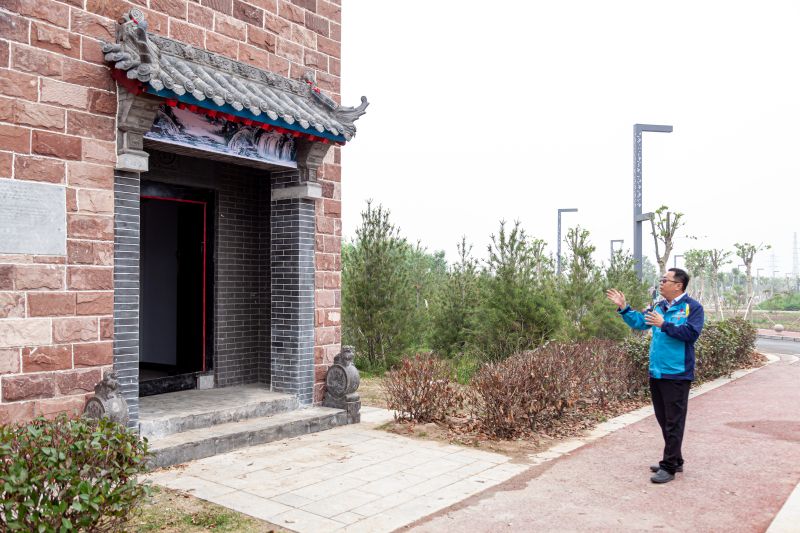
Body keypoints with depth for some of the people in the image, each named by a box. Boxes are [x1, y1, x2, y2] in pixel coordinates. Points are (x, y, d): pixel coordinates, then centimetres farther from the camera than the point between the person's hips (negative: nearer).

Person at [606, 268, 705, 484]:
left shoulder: (692, 307, -8)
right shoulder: (659, 307, 13)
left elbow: (691, 333, -19)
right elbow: (639, 322, 13)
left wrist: (664, 325, -22)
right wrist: (623, 307, 4)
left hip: (677, 375, -8)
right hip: (656, 373, 8)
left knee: (673, 422, -1)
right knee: (663, 419, 15)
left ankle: (669, 467, 5)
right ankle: (674, 460, 29)